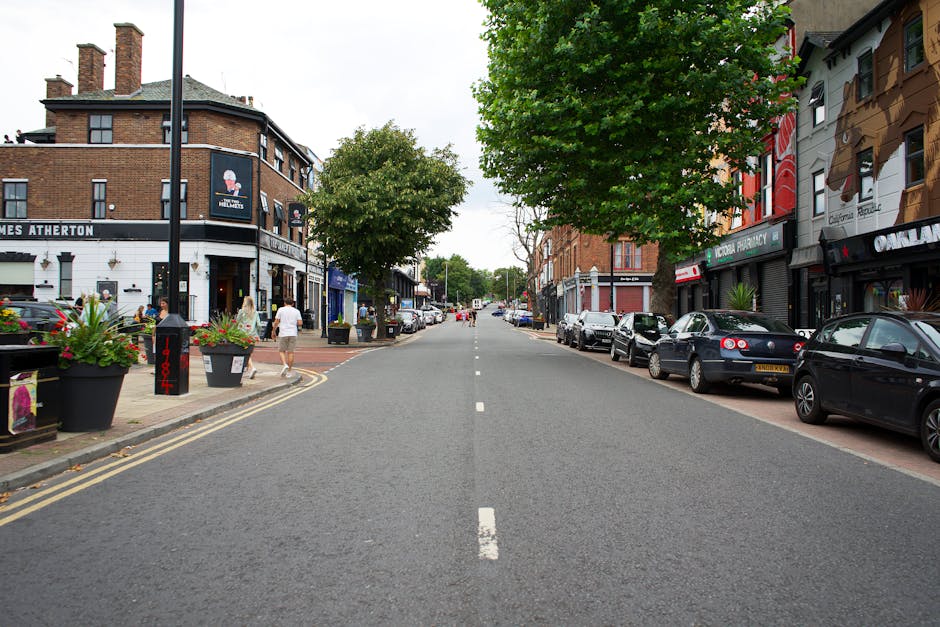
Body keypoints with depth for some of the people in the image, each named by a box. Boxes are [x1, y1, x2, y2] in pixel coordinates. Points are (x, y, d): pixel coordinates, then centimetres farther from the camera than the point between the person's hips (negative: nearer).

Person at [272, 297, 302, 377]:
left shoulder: (281, 309, 3)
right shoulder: (296, 311, 7)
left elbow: (276, 322, -1)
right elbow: (300, 323, 1)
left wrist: (274, 331, 11)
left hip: (283, 333, -2)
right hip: (293, 334, 2)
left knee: (281, 351, 9)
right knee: (290, 352, 5)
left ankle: (284, 365, -14)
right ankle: (289, 370, 6)